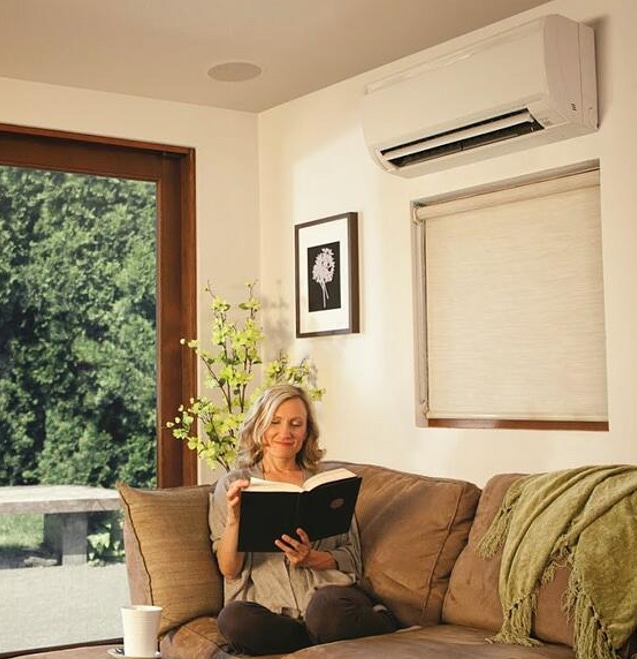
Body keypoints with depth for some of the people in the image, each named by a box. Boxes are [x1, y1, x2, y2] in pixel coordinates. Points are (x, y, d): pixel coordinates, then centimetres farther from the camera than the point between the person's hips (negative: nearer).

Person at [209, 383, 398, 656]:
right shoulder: (232, 485, 13)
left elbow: (351, 559, 13)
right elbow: (229, 569, 5)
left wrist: (310, 558, -8)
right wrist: (233, 517, -13)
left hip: (327, 592, -1)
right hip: (268, 606, 1)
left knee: (327, 607, -38)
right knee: (232, 619, -34)